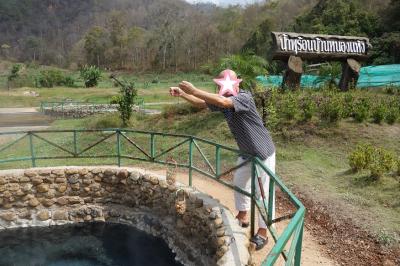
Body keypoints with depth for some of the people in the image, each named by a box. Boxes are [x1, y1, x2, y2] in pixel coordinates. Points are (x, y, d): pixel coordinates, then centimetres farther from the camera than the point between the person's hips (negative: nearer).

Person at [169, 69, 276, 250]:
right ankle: (242, 217, 42)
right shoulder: (224, 100, -3)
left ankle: (262, 233, 16)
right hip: (247, 153, 9)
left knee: (263, 192, 1)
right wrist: (181, 94, -8)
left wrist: (193, 90, -42)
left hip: (263, 153, -9)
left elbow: (221, 102, -44)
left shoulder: (244, 97, -27)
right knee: (239, 183, 22)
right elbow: (202, 104, 6)